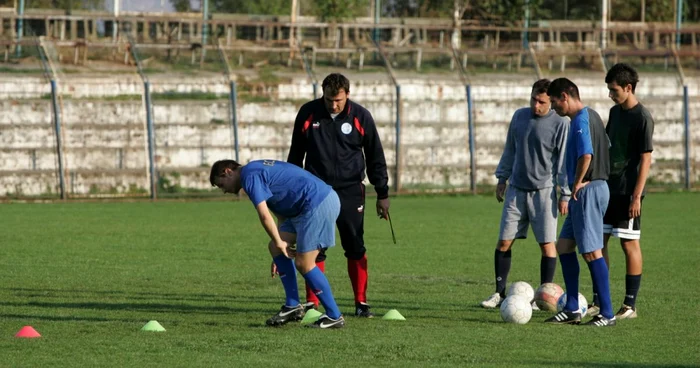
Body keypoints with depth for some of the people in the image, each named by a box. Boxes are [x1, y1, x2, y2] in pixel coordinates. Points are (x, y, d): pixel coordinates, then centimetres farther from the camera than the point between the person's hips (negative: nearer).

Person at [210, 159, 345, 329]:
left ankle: (334, 316, 1)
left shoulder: (250, 176, -9)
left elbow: (264, 215, -17)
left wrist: (279, 243, -4)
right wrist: (279, 244, 26)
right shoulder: (258, 170, 22)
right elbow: (280, 211, 26)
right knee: (275, 248, 10)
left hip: (318, 204, -10)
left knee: (304, 264, -6)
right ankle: (293, 306, 12)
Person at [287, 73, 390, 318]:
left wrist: (382, 194, 2)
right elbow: (296, 154, 10)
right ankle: (311, 303, 4)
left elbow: (375, 157, 3)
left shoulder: (361, 117, -5)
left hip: (350, 191, -1)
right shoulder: (308, 114, -2)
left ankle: (361, 302, 7)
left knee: (355, 248, -1)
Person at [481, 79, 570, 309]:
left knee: (547, 244, -4)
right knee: (504, 242, 2)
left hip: (544, 191, -4)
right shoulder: (519, 116, 7)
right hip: (516, 189, 4)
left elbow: (564, 161, -5)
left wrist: (565, 194, -8)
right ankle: (500, 292, 12)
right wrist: (502, 178, 15)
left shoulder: (560, 124, -7)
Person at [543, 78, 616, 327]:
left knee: (592, 252, -8)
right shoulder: (592, 116, 16)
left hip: (588, 192, -11)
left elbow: (586, 155, -29)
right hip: (590, 190, 11)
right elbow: (606, 147, 24)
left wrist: (577, 184, -14)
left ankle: (607, 314, -6)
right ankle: (572, 310, 16)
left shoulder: (580, 120, -15)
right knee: (564, 246, 14)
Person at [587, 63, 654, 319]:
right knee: (598, 241, 7)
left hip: (628, 192, -8)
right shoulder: (615, 112, 11)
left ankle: (630, 305, 1)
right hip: (608, 187, 8)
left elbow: (646, 159, -15)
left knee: (629, 243, -3)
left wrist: (636, 196, -18)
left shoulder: (642, 118, -13)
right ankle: (598, 300, 14)